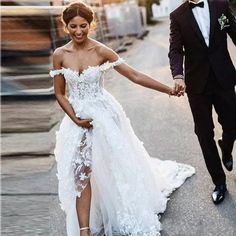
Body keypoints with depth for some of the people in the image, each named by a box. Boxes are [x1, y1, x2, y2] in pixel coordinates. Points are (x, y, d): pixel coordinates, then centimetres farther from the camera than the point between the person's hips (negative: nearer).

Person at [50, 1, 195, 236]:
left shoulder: (101, 51, -11)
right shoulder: (59, 55, -6)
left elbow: (134, 75, -11)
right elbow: (59, 93, 1)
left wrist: (169, 90, -14)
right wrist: (75, 119, -10)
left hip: (104, 115, -1)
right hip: (77, 118, 1)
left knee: (117, 166, 11)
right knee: (80, 174, -4)